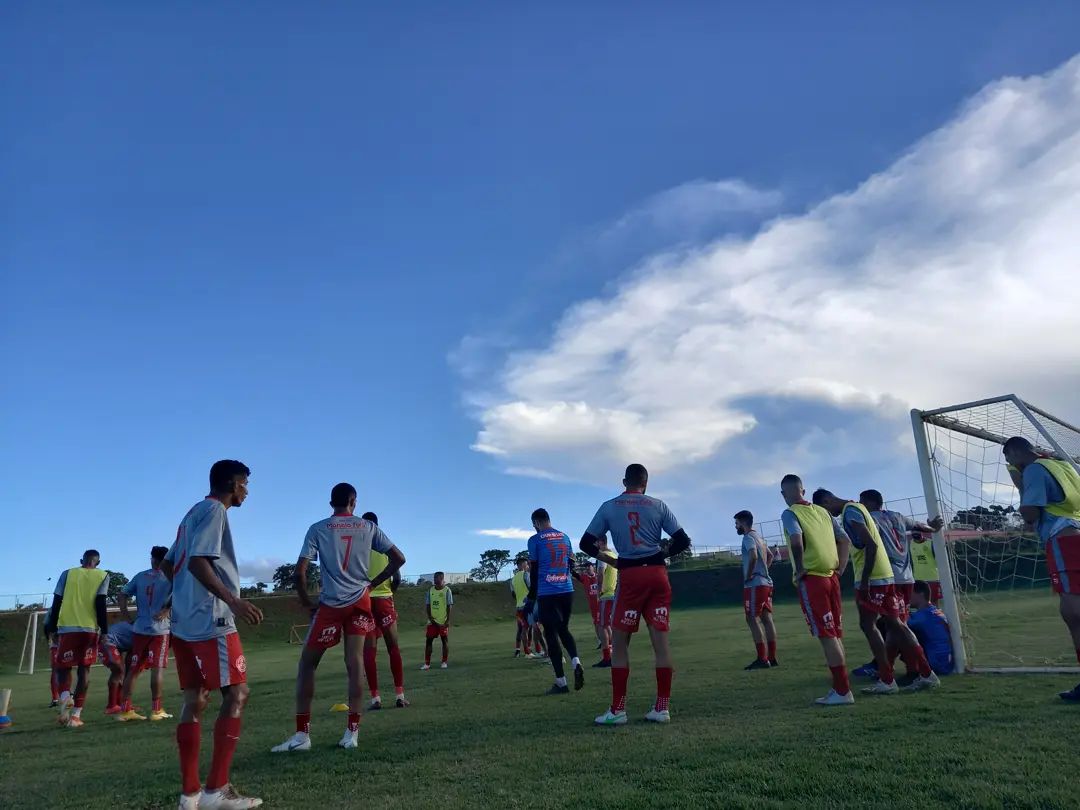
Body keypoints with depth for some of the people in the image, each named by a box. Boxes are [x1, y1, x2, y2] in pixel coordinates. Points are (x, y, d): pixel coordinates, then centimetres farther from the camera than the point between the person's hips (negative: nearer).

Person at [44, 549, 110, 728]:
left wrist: (52, 629, 14)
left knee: (63, 666, 15)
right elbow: (100, 604, -3)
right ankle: (75, 715, 4)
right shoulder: (102, 575, 6)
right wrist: (104, 632, -1)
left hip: (66, 627, 1)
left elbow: (56, 603, 7)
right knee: (84, 669, 8)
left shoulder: (67, 574, 11)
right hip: (89, 628, -1)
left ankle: (65, 697, -14)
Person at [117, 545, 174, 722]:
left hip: (140, 628, 4)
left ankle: (126, 709, 12)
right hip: (160, 629, -4)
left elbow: (122, 595, 10)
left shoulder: (140, 576, 10)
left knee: (133, 669, 10)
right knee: (157, 668, -2)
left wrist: (127, 615, 13)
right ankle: (156, 709, 0)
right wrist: (166, 610, -9)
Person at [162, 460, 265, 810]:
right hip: (211, 620, -10)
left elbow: (167, 565, 24)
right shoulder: (214, 510, -9)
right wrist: (233, 600, -27)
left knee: (195, 700, 9)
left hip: (185, 620, 10)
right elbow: (198, 561, -21)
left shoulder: (193, 513, 20)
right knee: (237, 693, -7)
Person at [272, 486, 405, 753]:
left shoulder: (318, 529, 0)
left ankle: (302, 734, 7)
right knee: (354, 662, 4)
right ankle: (352, 732, 3)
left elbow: (300, 571, -7)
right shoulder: (368, 527, 6)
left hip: (330, 603, -2)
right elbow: (398, 558, 4)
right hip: (360, 601, 2)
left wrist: (307, 603, 6)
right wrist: (373, 584, 10)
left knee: (307, 663, 9)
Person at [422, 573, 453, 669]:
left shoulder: (447, 590, -6)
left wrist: (448, 620, -12)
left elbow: (449, 606, -7)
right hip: (432, 621, 4)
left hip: (443, 621, -4)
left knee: (445, 640, 3)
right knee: (428, 640, 1)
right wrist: (430, 617, -4)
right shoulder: (430, 590, 6)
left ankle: (444, 662, 13)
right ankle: (427, 663, 7)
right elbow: (428, 605, 8)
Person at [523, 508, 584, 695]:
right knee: (563, 629, 20)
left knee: (551, 634, 2)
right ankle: (576, 663, -4)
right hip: (567, 590, 5)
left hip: (547, 593, -5)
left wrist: (531, 597, 6)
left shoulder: (535, 540, -3)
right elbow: (571, 565, 15)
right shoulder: (565, 537, 11)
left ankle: (561, 683, 3)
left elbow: (534, 571, -2)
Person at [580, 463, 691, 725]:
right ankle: (662, 707, 9)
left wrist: (612, 562, 10)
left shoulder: (608, 507, 5)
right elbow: (683, 541, 3)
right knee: (660, 638, 5)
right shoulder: (658, 505, 7)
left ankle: (617, 710, 5)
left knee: (620, 641, 5)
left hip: (630, 576, -2)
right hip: (657, 574, 2)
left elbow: (586, 544, 3)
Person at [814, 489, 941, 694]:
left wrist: (864, 579, -21)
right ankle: (926, 674, 13)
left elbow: (870, 544, -21)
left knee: (867, 625, -3)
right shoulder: (856, 507, 17)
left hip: (872, 578, -9)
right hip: (884, 575, 9)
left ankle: (887, 681, 0)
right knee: (895, 624, 11)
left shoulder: (849, 511, -13)